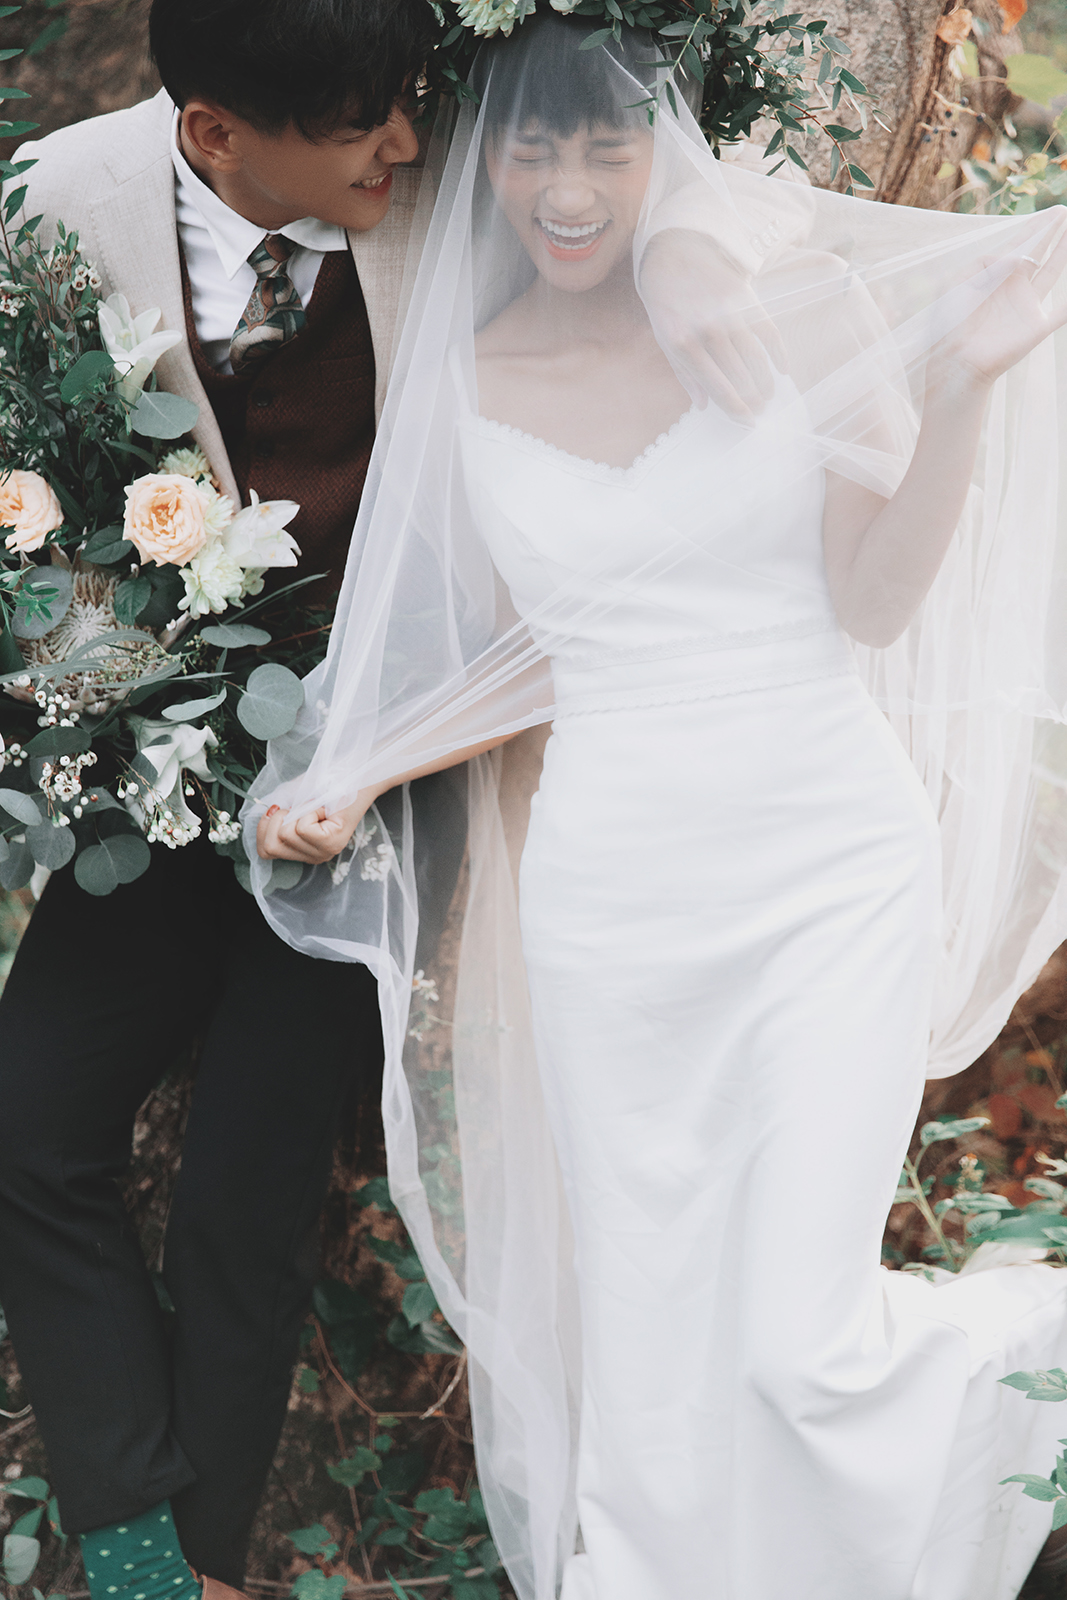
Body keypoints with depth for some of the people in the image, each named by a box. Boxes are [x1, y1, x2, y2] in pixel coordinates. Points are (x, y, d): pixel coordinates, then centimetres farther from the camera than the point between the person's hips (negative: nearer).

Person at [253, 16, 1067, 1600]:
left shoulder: (796, 292, -4)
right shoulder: (461, 383, 4)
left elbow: (877, 599, -5)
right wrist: (349, 786, 2)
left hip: (831, 871, -2)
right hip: (608, 898, 3)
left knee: (800, 1344, -9)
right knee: (646, 1349, 6)